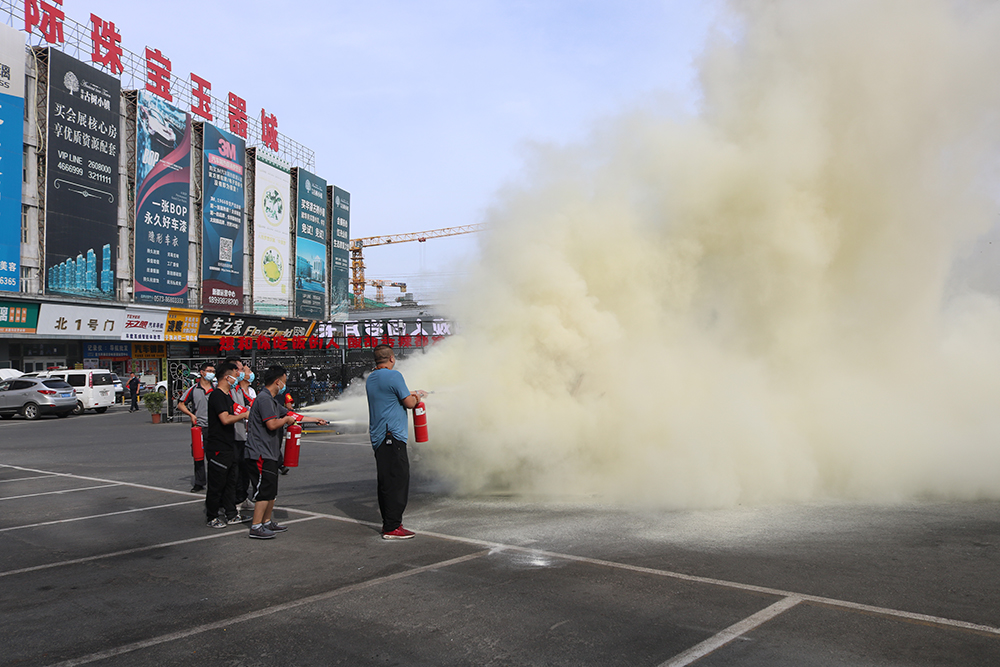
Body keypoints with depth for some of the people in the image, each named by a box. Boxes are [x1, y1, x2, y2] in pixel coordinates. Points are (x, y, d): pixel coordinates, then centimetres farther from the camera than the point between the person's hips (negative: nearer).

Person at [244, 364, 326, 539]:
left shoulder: (272, 400, 19)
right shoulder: (264, 399, -15)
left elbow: (291, 415, 28)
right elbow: (272, 424, -24)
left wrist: (316, 420, 31)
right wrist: (286, 420, -4)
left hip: (269, 453, 11)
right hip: (261, 454, -10)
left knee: (271, 491, 15)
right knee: (265, 491, -9)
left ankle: (267, 523, 24)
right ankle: (255, 527, -5)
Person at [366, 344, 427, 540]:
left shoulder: (370, 379, 15)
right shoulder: (394, 375, -12)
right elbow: (409, 403, -10)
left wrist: (411, 395, 26)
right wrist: (417, 397, 11)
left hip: (378, 437, 9)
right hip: (393, 436, -9)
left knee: (386, 480, 14)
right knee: (398, 480, -7)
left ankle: (388, 523, 20)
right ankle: (392, 528, -6)